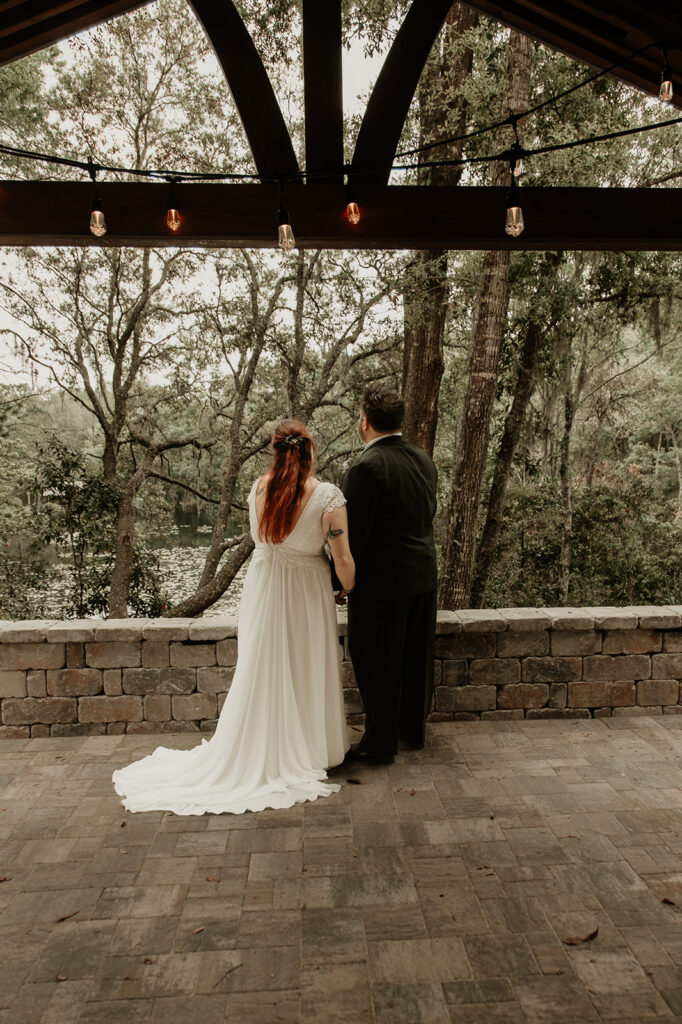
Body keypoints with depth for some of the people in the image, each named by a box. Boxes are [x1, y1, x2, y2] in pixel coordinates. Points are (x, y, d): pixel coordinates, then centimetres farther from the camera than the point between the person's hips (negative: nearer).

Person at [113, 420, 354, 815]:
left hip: (264, 589, 4)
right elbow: (343, 559, -15)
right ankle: (307, 748, 31)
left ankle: (253, 753, 32)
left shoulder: (258, 489, -7)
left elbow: (262, 537, 7)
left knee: (262, 669, 17)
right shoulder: (329, 496, -19)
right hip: (307, 593, -3)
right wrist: (353, 590, 2)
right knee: (306, 671, 14)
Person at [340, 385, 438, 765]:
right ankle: (415, 729, 37)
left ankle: (381, 743, 20)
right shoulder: (425, 460, 4)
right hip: (424, 573, 8)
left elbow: (354, 531, -18)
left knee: (378, 663, 7)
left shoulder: (367, 467, -20)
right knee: (417, 657, 20)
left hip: (382, 580, -8)